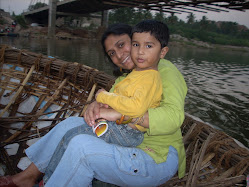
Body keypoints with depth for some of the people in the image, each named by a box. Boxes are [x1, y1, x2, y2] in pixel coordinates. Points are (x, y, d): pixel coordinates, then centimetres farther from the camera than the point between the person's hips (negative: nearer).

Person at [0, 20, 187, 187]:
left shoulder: (165, 71, -16)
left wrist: (118, 113, -35)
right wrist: (96, 104, -20)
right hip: (133, 145, 8)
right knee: (71, 123, 4)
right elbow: (109, 99, 5)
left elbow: (173, 116, -31)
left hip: (158, 160, -8)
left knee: (81, 145, -27)